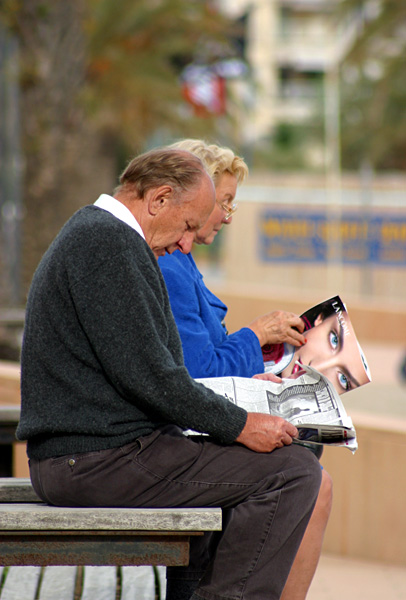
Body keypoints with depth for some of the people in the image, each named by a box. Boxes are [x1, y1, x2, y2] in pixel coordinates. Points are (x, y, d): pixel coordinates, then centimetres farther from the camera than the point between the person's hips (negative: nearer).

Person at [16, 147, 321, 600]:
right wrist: (240, 425, -14)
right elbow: (144, 372, -21)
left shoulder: (87, 233, 18)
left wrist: (236, 395, 21)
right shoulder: (110, 241, -15)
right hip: (103, 460, -11)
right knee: (294, 470, -12)